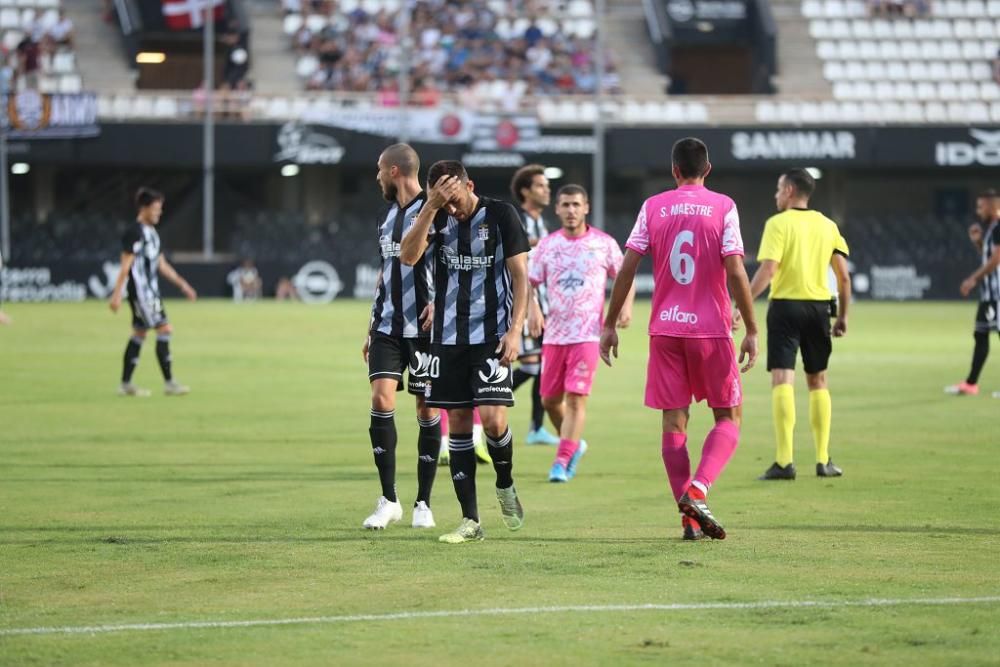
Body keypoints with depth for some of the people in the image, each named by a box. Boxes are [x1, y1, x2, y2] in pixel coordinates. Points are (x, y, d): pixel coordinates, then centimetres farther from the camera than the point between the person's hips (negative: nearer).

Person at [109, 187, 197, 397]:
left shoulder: (152, 233, 16)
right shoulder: (134, 232, -13)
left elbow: (162, 265, 22)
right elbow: (126, 265, -16)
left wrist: (182, 284, 20)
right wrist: (117, 294, -19)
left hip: (151, 291, 10)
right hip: (141, 291, -10)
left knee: (139, 334, 11)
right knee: (165, 330, -12)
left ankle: (126, 384, 15)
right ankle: (169, 383, -12)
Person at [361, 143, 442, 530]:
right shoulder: (388, 216, 16)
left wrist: (438, 302, -26)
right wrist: (372, 326, 22)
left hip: (423, 327, -6)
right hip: (388, 325, 6)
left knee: (427, 408, 2)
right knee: (381, 400, -8)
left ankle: (423, 503, 9)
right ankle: (388, 500, -2)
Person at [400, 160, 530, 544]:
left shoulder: (500, 215, -3)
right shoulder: (437, 219, 5)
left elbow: (520, 276, -2)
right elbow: (408, 257, -12)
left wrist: (515, 329, -10)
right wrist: (431, 207, -19)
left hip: (491, 337, -3)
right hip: (448, 338, 4)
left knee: (493, 419, -15)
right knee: (458, 423, 3)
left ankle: (505, 485, 15)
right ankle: (470, 520, 7)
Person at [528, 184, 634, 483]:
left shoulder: (604, 244, 1)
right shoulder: (546, 245, 6)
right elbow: (530, 283, 9)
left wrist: (626, 305, -6)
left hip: (587, 334, -3)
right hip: (554, 333, 3)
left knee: (576, 399, -12)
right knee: (550, 399, 8)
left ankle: (562, 462, -8)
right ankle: (574, 445, 32)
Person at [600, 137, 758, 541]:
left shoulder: (653, 208, 4)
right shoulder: (723, 208, -3)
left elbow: (626, 269, 1)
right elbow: (735, 273, -10)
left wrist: (610, 325, 9)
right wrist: (751, 331, -5)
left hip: (665, 328, 2)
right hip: (711, 328, -2)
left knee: (674, 423, 6)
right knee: (728, 418, 9)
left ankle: (690, 519, 1)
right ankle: (696, 491, -14)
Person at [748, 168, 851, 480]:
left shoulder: (778, 224, -6)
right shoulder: (827, 226, 9)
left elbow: (767, 270, -16)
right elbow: (843, 275, 7)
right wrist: (843, 315, 15)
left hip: (786, 306, -5)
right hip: (819, 306, 5)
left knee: (782, 381, -7)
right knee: (818, 382, 15)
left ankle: (784, 461, -16)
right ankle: (823, 460, 15)